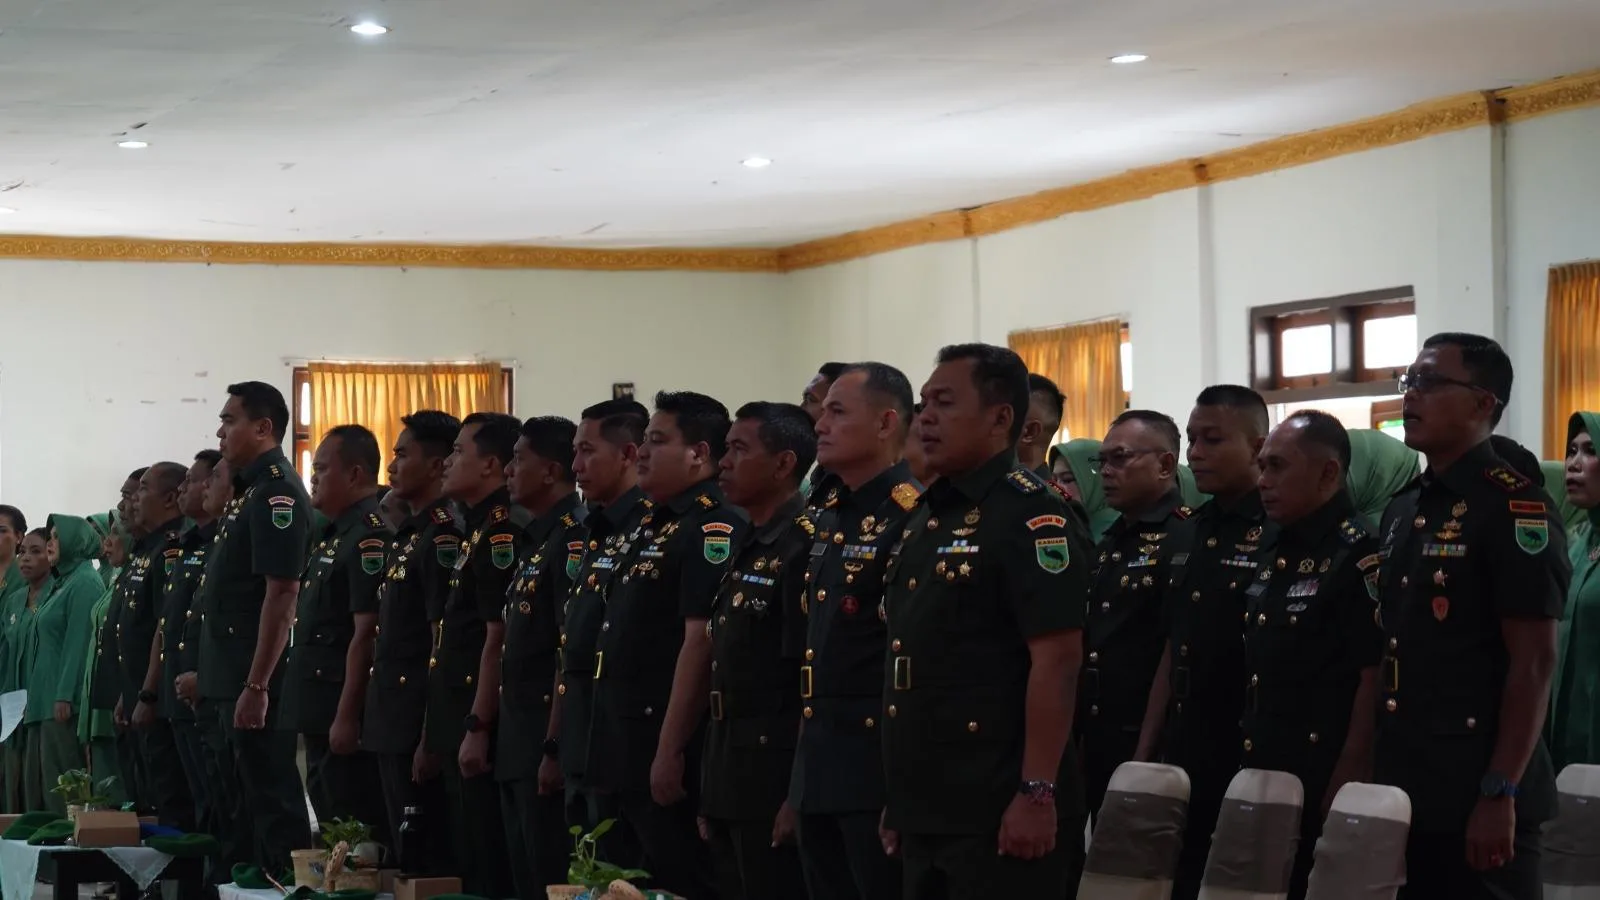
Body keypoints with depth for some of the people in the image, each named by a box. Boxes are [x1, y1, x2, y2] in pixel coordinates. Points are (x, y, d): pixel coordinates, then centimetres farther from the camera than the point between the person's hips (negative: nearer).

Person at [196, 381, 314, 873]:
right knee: (235, 807, 15)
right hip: (228, 683, 10)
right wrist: (217, 679, 19)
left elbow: (281, 594, -21)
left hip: (254, 685, -10)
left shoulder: (277, 493, -14)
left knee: (272, 803, -5)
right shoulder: (249, 491, 17)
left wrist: (256, 686, -24)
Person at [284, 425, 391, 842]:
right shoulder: (332, 535, 17)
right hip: (319, 712, 11)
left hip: (344, 713, -11)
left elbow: (366, 633, -20)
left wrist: (347, 716, -22)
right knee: (328, 824, 14)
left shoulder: (370, 537, -15)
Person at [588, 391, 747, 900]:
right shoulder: (652, 526, 17)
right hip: (627, 746, 10)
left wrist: (670, 751, -23)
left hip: (669, 748, -10)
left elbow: (701, 642, -20)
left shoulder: (714, 529, -13)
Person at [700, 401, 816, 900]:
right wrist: (713, 790, 18)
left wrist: (801, 794, -21)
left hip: (777, 771, -9)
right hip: (729, 772, 9)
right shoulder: (746, 548, 14)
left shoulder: (805, 547, -15)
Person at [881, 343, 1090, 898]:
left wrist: (1037, 794, -22)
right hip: (927, 810, 9)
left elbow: (1057, 659, -18)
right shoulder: (925, 519, 16)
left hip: (998, 810, -9)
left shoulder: (1030, 515, -11)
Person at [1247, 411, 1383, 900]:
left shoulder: (1360, 557, -12)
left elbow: (1376, 679, -17)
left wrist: (1346, 787, -18)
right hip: (1264, 781, 8)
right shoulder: (1274, 554, 13)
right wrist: (1247, 766, 15)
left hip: (1325, 786, -8)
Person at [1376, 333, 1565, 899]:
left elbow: (1534, 662, -15)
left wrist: (1501, 794, -19)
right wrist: (1368, 770, 14)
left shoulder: (1514, 506, -11)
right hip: (1402, 787, 8)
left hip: (1476, 794, -8)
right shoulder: (1402, 510, 14)